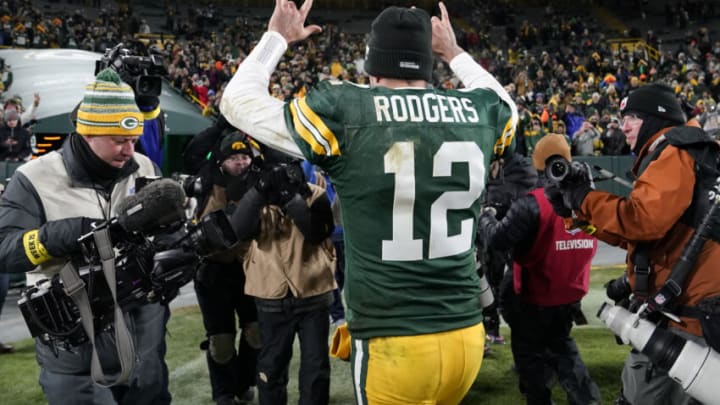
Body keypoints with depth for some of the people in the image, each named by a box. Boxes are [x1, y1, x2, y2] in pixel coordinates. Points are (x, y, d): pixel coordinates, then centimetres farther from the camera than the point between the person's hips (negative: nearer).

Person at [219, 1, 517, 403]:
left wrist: (277, 38, 18)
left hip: (393, 344, -4)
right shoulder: (478, 112, 0)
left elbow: (238, 102, 4)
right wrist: (454, 52, 36)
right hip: (466, 337, 4)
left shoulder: (342, 111, -11)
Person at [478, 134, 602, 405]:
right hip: (571, 294, 6)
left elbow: (498, 241, -24)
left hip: (534, 297, -6)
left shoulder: (533, 203, -24)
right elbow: (590, 244, 8)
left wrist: (485, 217, -5)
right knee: (561, 345, 27)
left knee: (529, 355, 15)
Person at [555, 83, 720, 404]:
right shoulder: (668, 157, 22)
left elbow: (644, 219, -25)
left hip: (682, 317, -10)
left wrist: (584, 199, -11)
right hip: (678, 307, 10)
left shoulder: (675, 152, -10)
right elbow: (635, 233, 19)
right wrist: (583, 214, 10)